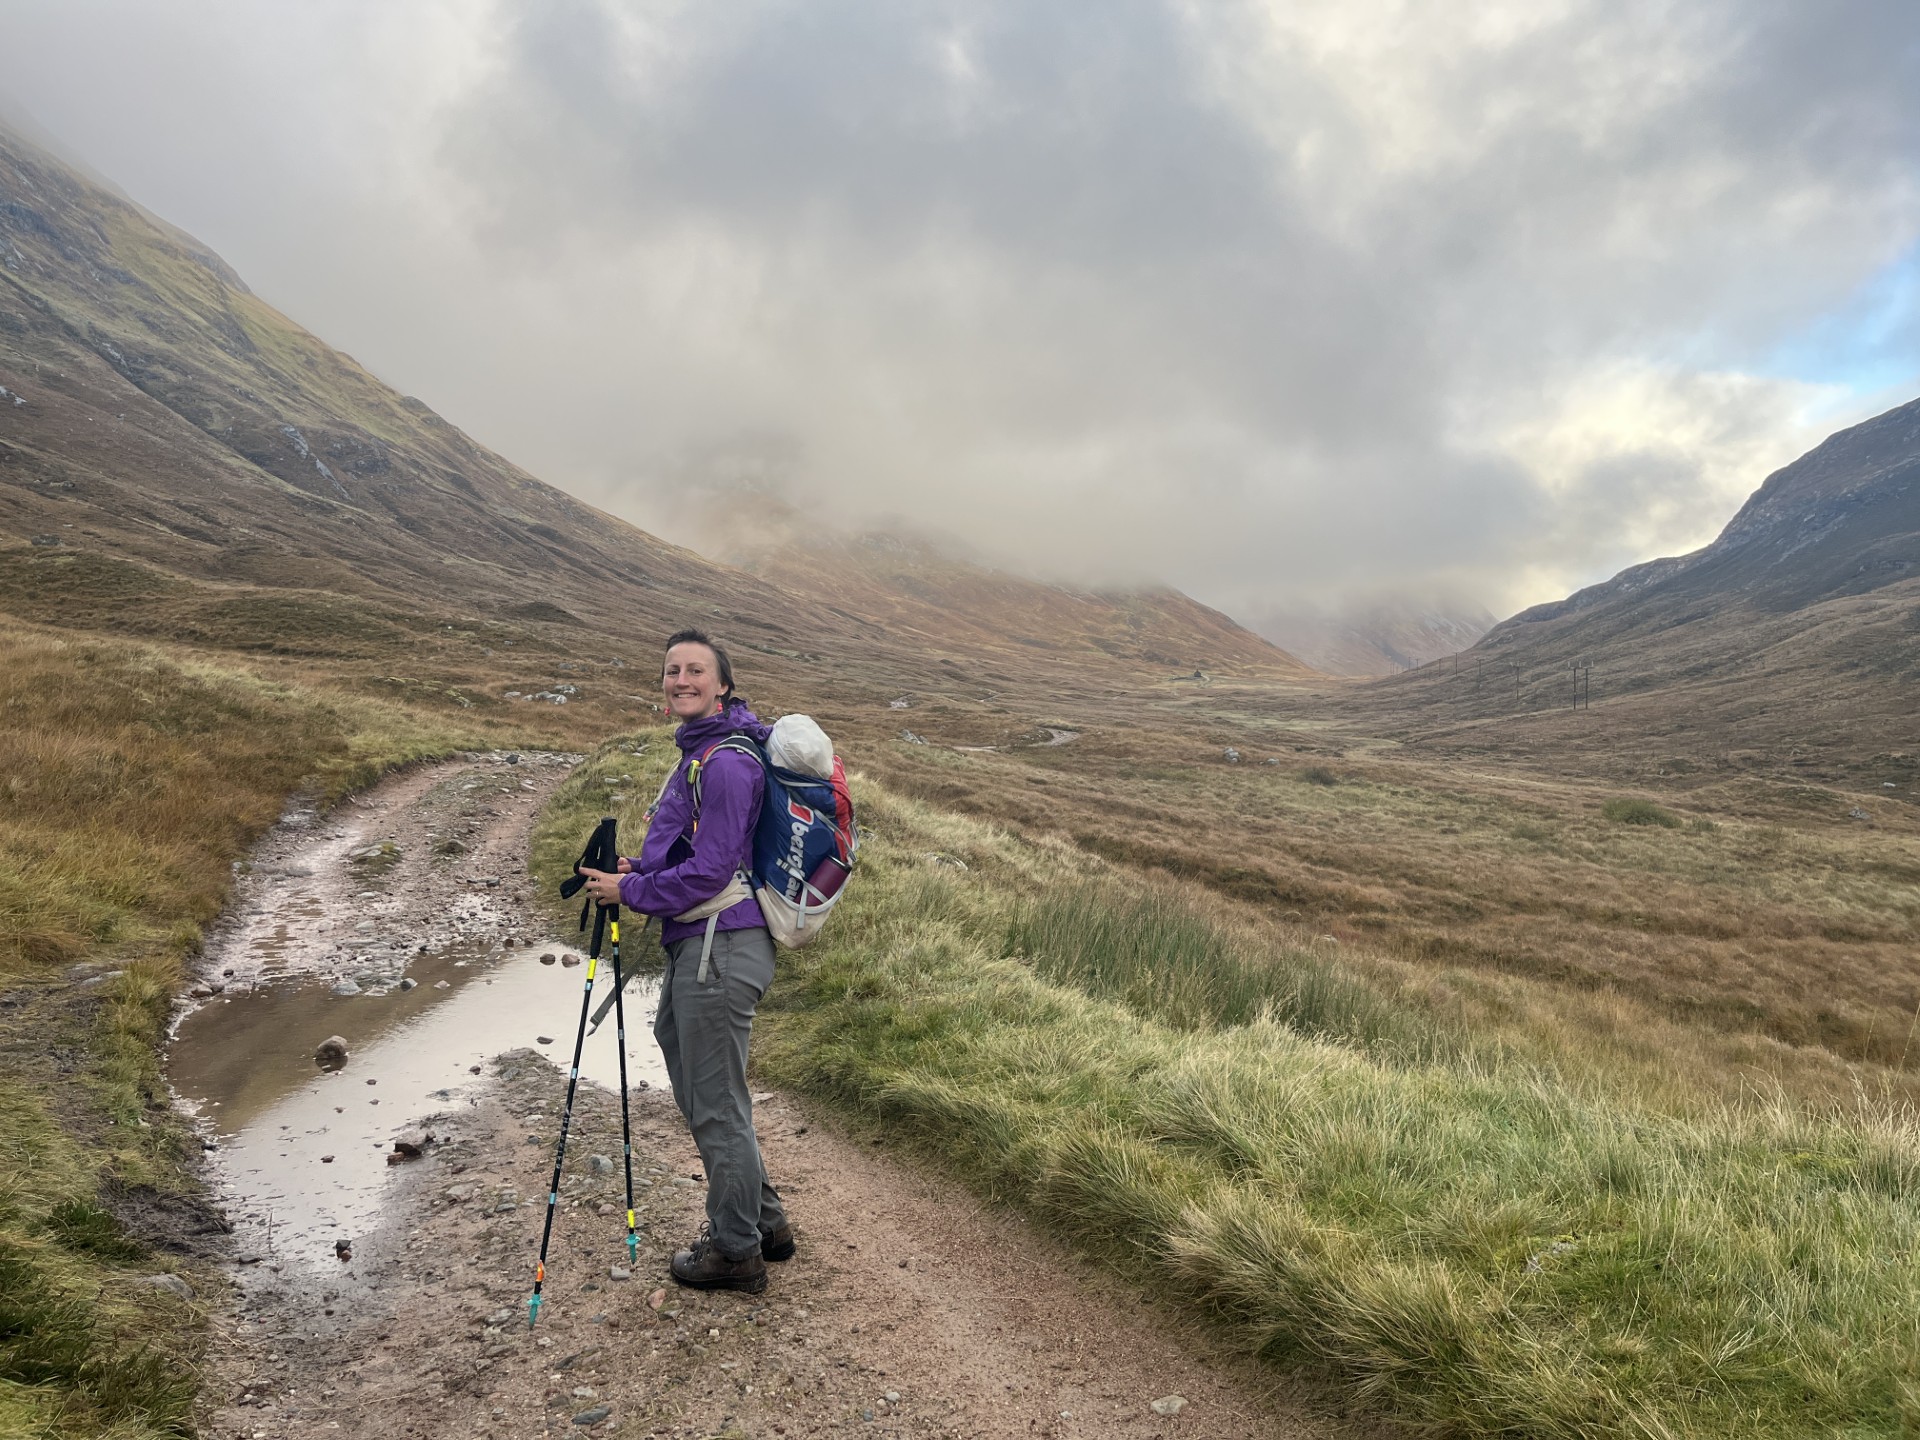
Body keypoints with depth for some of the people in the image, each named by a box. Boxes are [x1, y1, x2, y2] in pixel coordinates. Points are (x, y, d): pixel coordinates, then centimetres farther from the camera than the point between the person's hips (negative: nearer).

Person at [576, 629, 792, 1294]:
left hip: (720, 949, -11)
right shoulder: (700, 752, 14)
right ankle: (764, 1221, 34)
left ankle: (736, 1252, 19)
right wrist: (641, 867, 9)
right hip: (698, 946, 11)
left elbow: (709, 873, -21)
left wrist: (628, 892, -10)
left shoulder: (725, 763, -18)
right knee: (700, 1092, 21)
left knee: (717, 1107, 2)